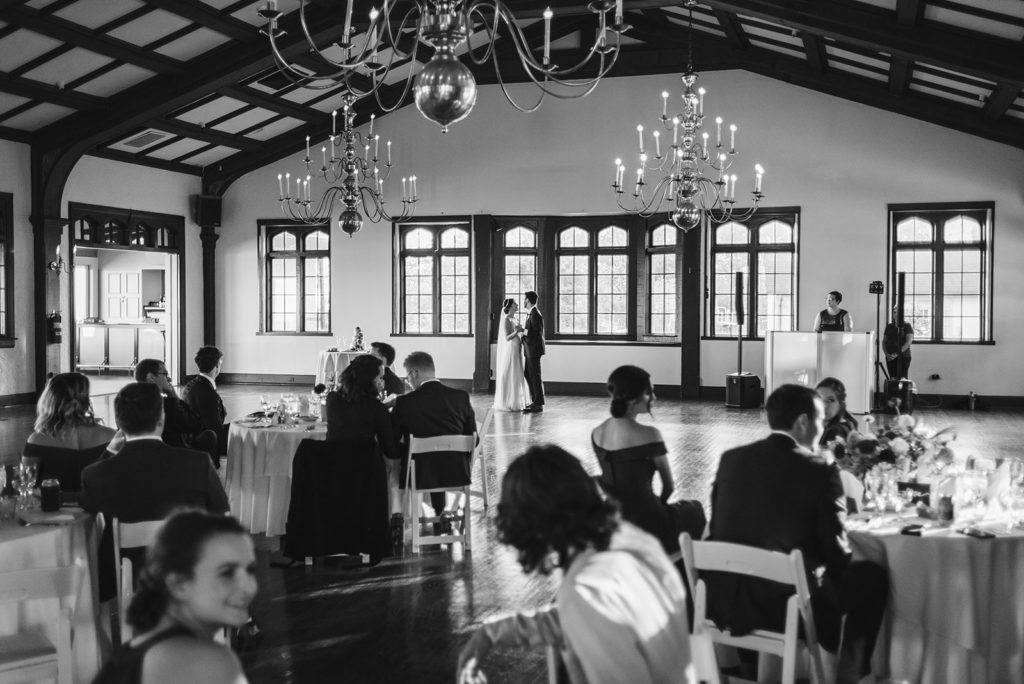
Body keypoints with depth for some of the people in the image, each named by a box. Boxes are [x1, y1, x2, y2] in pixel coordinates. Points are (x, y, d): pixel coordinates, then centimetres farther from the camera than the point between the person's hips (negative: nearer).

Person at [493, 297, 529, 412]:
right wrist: (517, 331, -29)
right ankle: (506, 404, 0)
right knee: (508, 377, -5)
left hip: (516, 352, 9)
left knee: (516, 378, 10)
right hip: (509, 351, -9)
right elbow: (507, 338, -18)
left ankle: (514, 403, 15)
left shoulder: (514, 320, 15)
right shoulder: (506, 319, -11)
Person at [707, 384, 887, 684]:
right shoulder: (819, 471, -13)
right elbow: (837, 554, -7)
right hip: (791, 606, -5)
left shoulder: (731, 459, 0)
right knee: (872, 576, 19)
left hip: (727, 601, 5)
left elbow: (720, 529, 8)